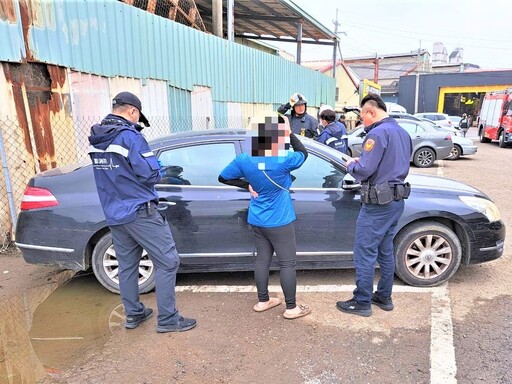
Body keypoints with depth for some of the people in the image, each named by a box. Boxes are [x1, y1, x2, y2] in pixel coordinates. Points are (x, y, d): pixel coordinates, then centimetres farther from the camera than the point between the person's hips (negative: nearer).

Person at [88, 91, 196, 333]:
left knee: (127, 265, 17)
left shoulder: (95, 139, 9)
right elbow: (151, 174, -18)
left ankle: (133, 314, 29)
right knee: (167, 262, 0)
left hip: (114, 214, 9)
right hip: (139, 212, -8)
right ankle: (167, 319, 6)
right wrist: (154, 166, 2)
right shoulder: (129, 136, -16)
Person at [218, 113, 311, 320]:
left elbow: (223, 177, 4)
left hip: (256, 221, 6)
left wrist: (247, 184, 4)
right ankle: (291, 308, 14)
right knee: (287, 263, 5)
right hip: (279, 222, -5)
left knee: (262, 259, 16)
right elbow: (303, 153, 0)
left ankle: (263, 301, 27)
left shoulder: (244, 160, -8)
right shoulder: (283, 161, -20)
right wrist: (289, 132, 3)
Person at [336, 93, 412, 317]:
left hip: (377, 204, -10)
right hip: (396, 200, 10)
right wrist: (361, 162, 14)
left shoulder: (378, 133, -17)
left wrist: (351, 165, -1)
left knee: (365, 254, 1)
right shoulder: (403, 133, 14)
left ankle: (362, 303, 12)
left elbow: (364, 171, -22)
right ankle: (384, 297, 30)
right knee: (385, 252, 18)